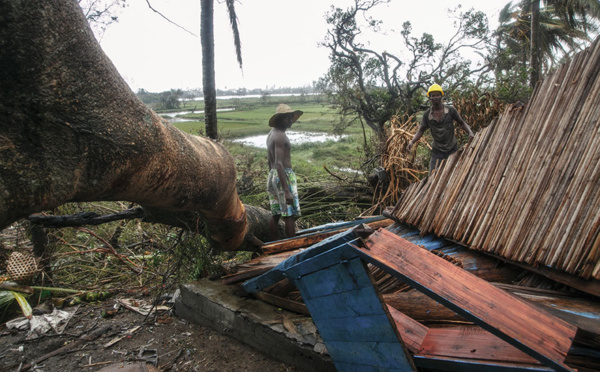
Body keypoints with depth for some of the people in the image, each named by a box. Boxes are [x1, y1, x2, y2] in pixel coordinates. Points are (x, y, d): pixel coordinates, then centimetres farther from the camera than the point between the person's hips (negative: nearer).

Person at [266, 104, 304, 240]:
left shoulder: (271, 134, 14)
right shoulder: (280, 136, -16)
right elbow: (279, 165, -24)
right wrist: (287, 191, -27)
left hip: (272, 177, 10)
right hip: (284, 176, -10)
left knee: (275, 215, 12)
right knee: (290, 215, -5)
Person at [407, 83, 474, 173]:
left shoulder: (450, 110, -6)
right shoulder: (427, 114, -3)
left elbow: (462, 123, 2)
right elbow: (421, 130, 4)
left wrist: (470, 132, -17)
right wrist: (412, 142, -12)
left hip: (452, 149, 0)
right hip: (437, 150, 0)